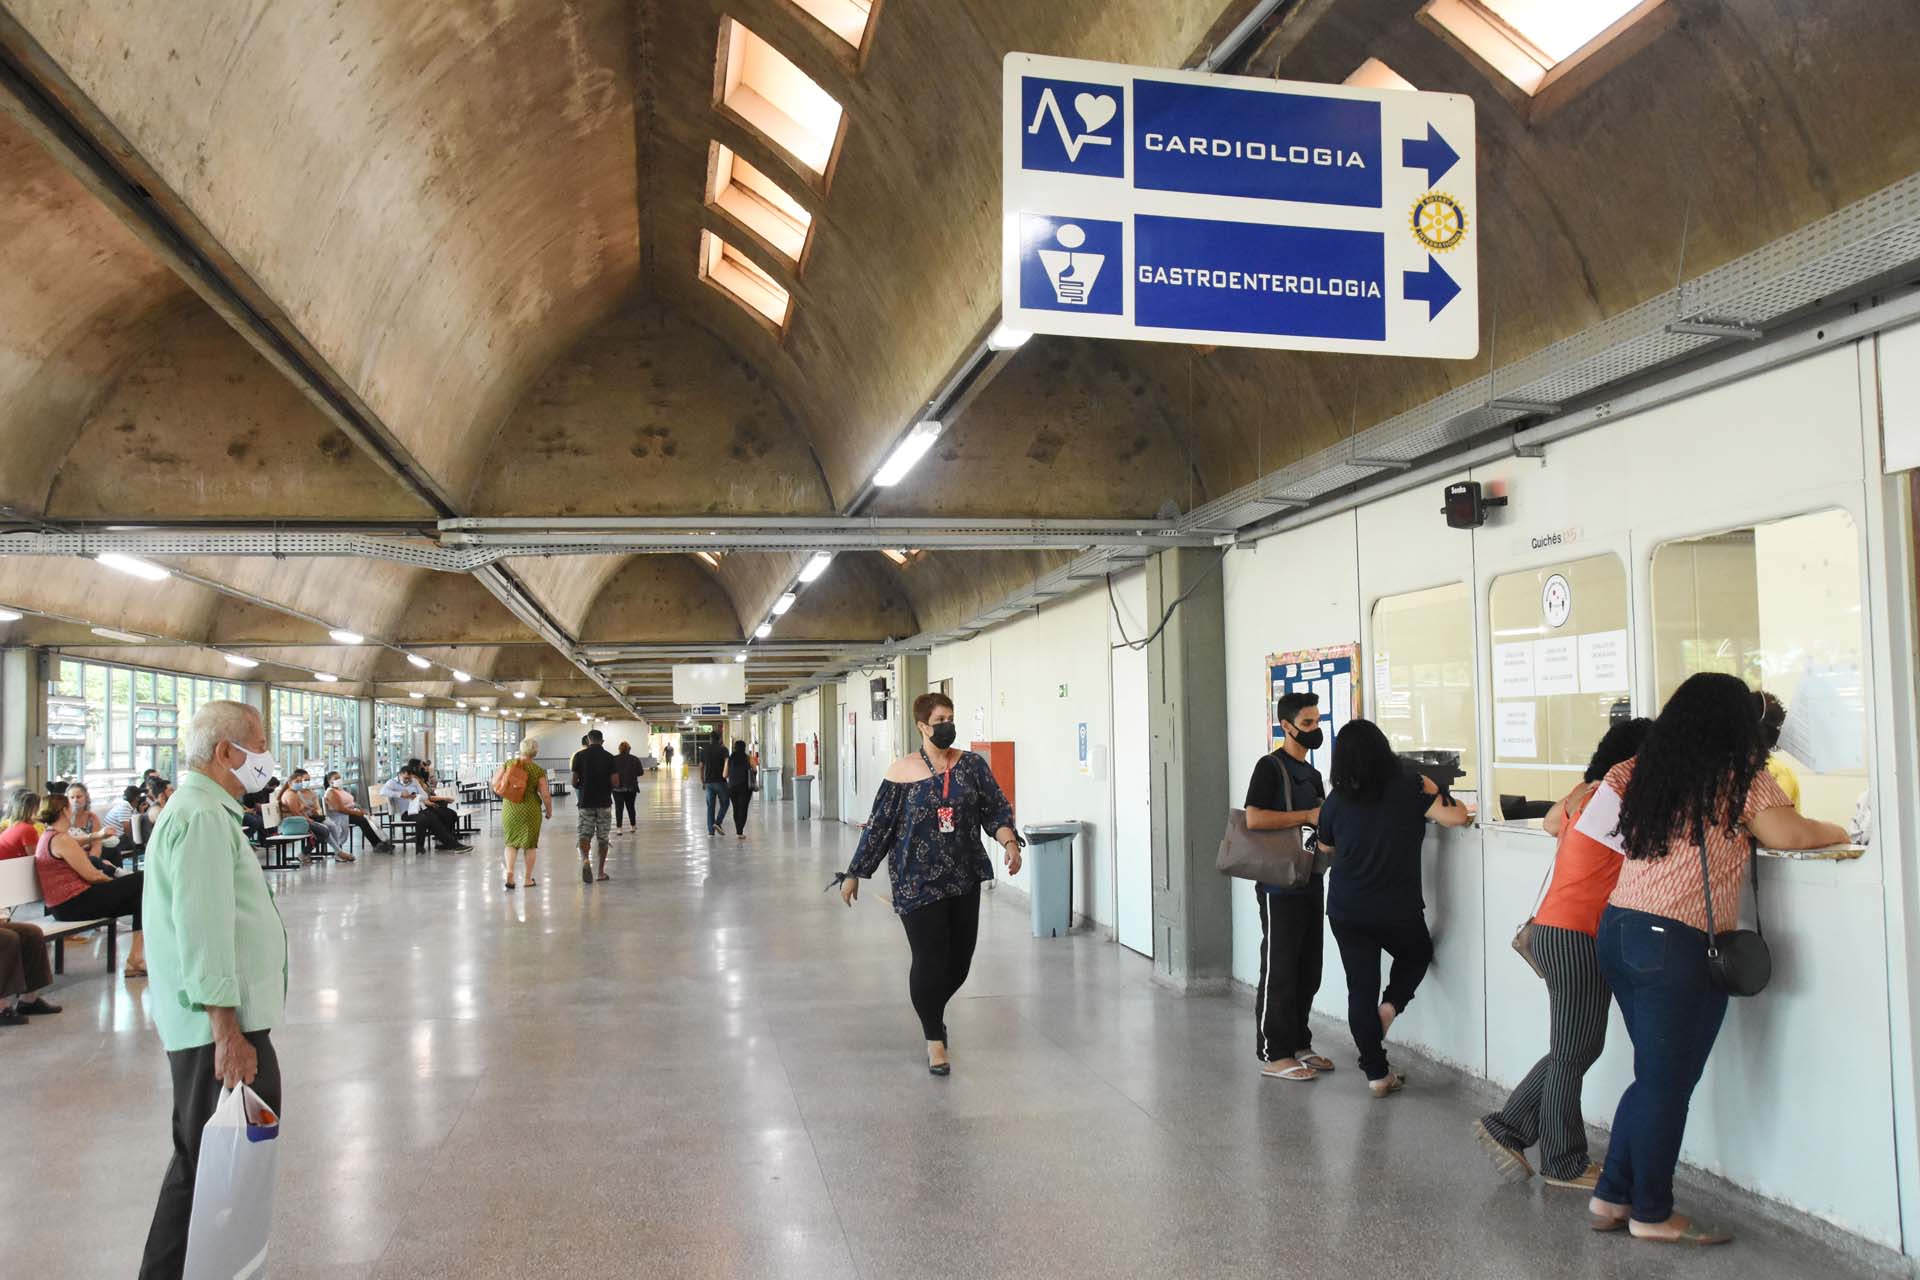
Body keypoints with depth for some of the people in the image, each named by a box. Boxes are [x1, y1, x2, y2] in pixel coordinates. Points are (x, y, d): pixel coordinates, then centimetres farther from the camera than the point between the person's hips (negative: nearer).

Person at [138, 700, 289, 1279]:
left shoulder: (203, 810, 18)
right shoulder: (203, 819, -17)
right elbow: (203, 933, -24)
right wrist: (227, 1035, -25)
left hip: (225, 1020, 11)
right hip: (218, 1026, -11)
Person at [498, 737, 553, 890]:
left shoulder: (508, 764, -3)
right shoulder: (538, 771, -8)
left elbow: (495, 783, -1)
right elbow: (545, 794, -8)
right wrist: (549, 811, 7)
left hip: (510, 808, 2)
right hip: (530, 809, -2)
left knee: (511, 841, 14)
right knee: (530, 843, 10)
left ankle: (509, 871, -6)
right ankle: (528, 878, 15)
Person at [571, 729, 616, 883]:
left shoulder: (579, 756, -2)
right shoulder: (609, 757, -3)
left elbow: (574, 782, -3)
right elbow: (614, 782, -5)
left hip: (586, 801, 0)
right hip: (604, 802, 0)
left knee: (584, 834, 3)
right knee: (603, 837, 10)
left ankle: (584, 859, -25)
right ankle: (601, 871, 13)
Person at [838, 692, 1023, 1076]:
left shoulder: (972, 765, 1)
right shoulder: (902, 772, -5)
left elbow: (997, 809, 1)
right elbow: (879, 826, 0)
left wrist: (1009, 842, -18)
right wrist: (854, 874, 2)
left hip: (964, 878, 3)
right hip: (918, 882, -3)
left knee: (960, 961, 9)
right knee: (929, 960, -6)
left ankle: (933, 1009, 40)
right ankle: (934, 1038, 14)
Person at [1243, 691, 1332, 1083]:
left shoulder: (1312, 773, 17)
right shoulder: (1270, 767, -10)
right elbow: (1253, 818, -21)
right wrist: (1307, 817, -18)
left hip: (1311, 881, 8)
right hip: (1279, 885, -8)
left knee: (1308, 970, 12)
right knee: (1279, 969, -3)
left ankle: (1299, 1045, 23)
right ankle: (1274, 1055, 3)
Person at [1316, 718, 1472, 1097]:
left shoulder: (1336, 800, -2)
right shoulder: (1411, 787, -10)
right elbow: (1456, 817, -11)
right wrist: (1457, 805, 10)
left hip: (1346, 912, 1)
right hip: (1399, 910, -1)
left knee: (1360, 989, 8)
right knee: (1417, 953, 30)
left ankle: (1377, 1074, 10)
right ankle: (1390, 1005, 7)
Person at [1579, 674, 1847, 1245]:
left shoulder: (1646, 769, 12)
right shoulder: (1739, 776, -5)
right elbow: (1786, 835, -12)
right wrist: (1839, 832, 6)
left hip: (1619, 928, 7)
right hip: (1675, 942, -7)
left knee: (1654, 1075, 17)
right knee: (1667, 1083, 3)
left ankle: (1611, 1196, 22)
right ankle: (1652, 1214, 13)